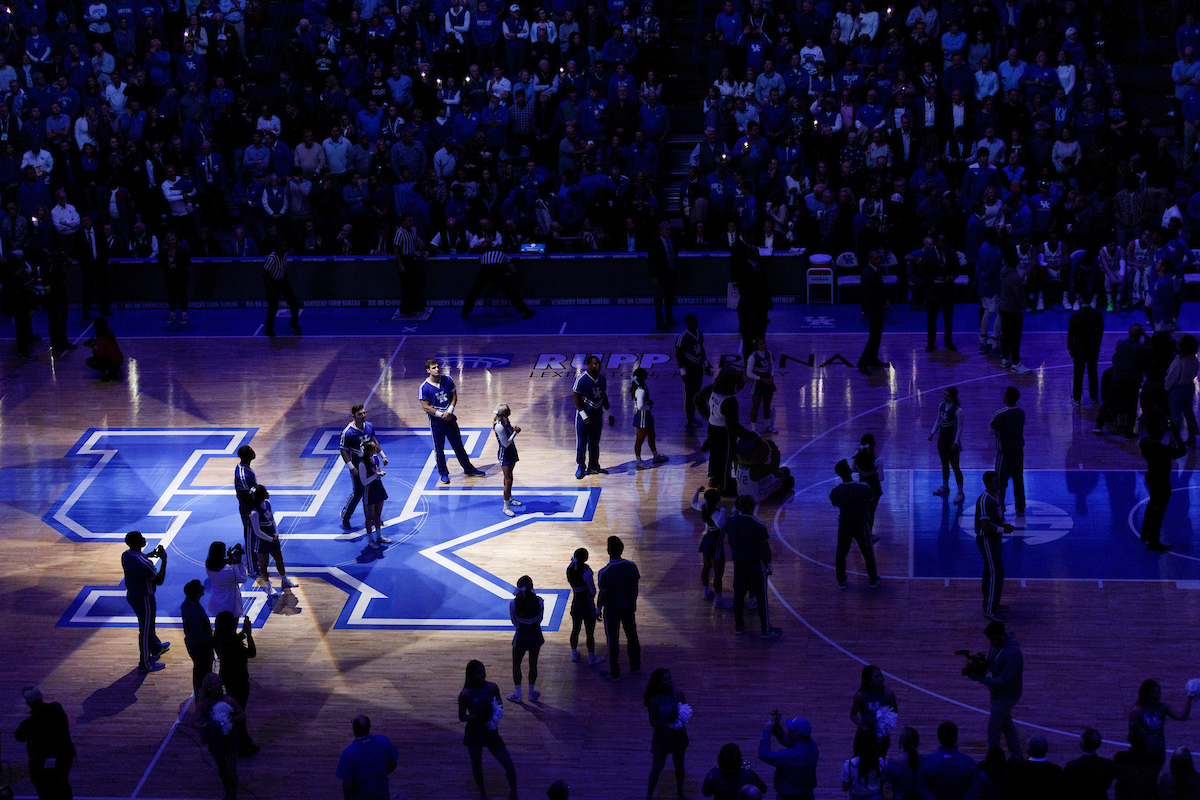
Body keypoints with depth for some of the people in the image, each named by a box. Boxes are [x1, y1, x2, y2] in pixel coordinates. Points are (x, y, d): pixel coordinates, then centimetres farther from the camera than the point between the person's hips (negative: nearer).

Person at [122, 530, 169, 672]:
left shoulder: (125, 555, -8)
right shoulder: (144, 564, -35)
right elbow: (159, 581, -24)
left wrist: (149, 555, 9)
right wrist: (164, 560, -19)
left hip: (132, 595, 9)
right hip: (144, 599, -9)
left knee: (147, 624, 30)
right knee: (146, 630, 8)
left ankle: (156, 647, 54)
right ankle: (145, 664, 23)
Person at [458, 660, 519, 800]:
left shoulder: (492, 687, -4)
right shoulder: (465, 694, -13)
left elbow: (500, 705, 11)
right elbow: (461, 717, -8)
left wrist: (496, 712, -12)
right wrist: (476, 716, -25)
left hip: (491, 733, 2)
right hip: (474, 734, -2)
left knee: (509, 765, -1)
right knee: (477, 765, 15)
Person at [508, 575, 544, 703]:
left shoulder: (513, 603, -19)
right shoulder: (539, 601, -16)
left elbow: (514, 622, -6)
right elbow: (540, 619, -3)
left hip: (521, 635, -1)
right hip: (535, 634, 1)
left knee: (516, 664, 18)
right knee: (533, 664, 20)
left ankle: (517, 694, 22)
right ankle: (531, 692, 32)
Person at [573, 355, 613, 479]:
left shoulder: (602, 379, 6)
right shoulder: (581, 379, -14)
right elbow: (576, 398, -14)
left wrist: (610, 414, 14)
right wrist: (584, 416, -19)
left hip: (597, 415, 6)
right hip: (584, 414, -6)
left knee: (595, 442, 11)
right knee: (581, 442, -2)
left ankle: (593, 467, 20)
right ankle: (580, 468, 6)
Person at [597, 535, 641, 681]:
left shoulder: (605, 572, -27)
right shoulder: (631, 566, -14)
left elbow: (602, 594, -18)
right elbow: (636, 588, 0)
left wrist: (598, 608, 0)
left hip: (612, 610, -4)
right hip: (628, 607, 4)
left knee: (612, 640, 11)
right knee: (632, 636, 21)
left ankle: (614, 673, 22)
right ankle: (636, 666, 37)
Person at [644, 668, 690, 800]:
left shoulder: (678, 693, -11)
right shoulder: (654, 699, -18)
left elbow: (687, 712, -3)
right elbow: (653, 721, -15)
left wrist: (683, 717, -26)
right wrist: (667, 723, -29)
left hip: (678, 735, 3)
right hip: (661, 737, -3)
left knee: (679, 766, 19)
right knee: (657, 768, 1)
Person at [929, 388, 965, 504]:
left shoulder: (958, 411, -19)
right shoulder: (941, 405, 2)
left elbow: (959, 428, -15)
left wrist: (956, 443, -17)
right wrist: (932, 433, 9)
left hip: (952, 439, -7)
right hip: (942, 437, 7)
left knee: (955, 467, -3)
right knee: (944, 464, 20)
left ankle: (960, 493, 4)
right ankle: (945, 487, 37)